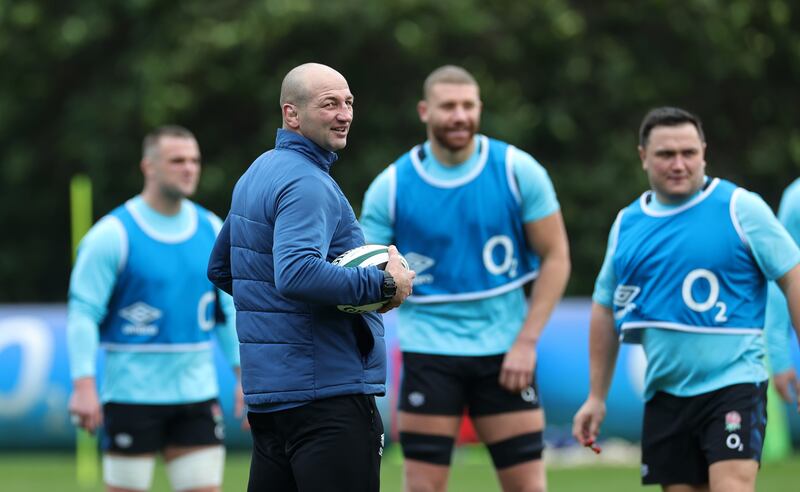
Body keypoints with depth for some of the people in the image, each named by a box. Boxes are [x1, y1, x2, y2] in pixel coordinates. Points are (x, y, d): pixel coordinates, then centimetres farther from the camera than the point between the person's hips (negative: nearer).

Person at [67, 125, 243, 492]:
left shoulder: (212, 230, 8)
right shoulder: (112, 234, -8)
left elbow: (229, 309, 17)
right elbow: (82, 314, -10)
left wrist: (244, 375, 11)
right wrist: (84, 385, -18)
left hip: (197, 392, 5)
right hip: (132, 394, -5)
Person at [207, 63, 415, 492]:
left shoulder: (257, 174, 17)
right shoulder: (306, 183, -15)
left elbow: (220, 269, 28)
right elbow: (296, 274, -30)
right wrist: (383, 284, -23)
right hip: (325, 390, -10)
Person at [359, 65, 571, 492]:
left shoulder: (518, 170, -3)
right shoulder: (391, 186, -2)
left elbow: (555, 258, 1)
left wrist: (526, 342, -7)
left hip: (504, 354, 0)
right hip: (429, 352, 0)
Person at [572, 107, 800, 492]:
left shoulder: (740, 208, -4)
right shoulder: (626, 224, 11)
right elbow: (605, 307, 19)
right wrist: (597, 396, 17)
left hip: (732, 384, -5)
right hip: (665, 393, 5)